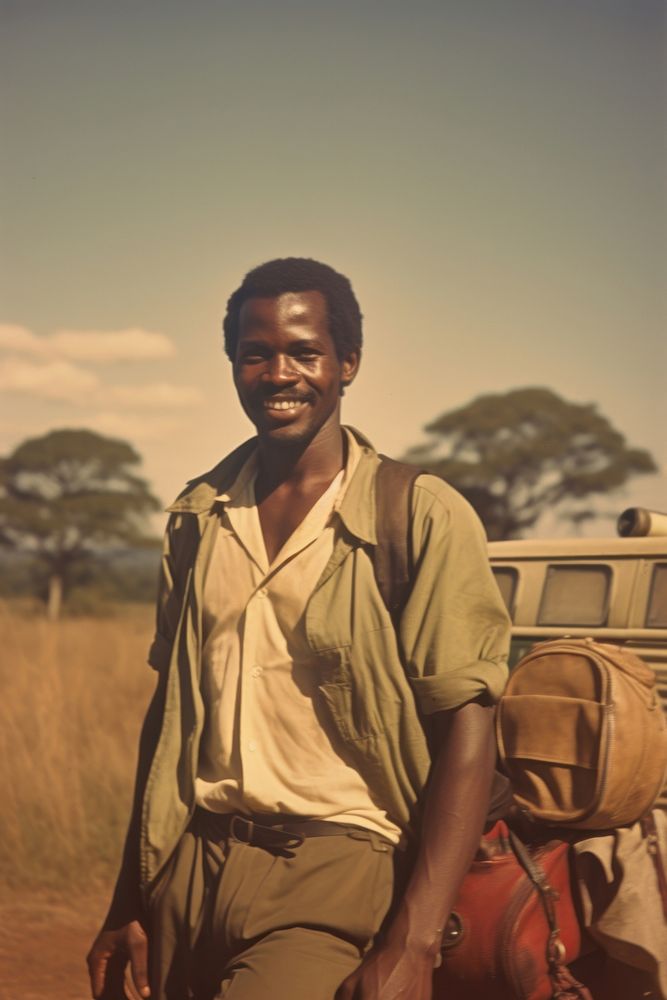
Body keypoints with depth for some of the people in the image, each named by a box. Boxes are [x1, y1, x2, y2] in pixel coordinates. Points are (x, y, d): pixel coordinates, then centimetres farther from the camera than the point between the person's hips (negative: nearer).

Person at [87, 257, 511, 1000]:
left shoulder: (422, 519, -7)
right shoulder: (198, 517, 10)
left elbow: (467, 728, -11)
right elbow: (170, 709, 14)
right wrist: (130, 904, 14)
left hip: (336, 865, -5)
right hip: (191, 864, 5)